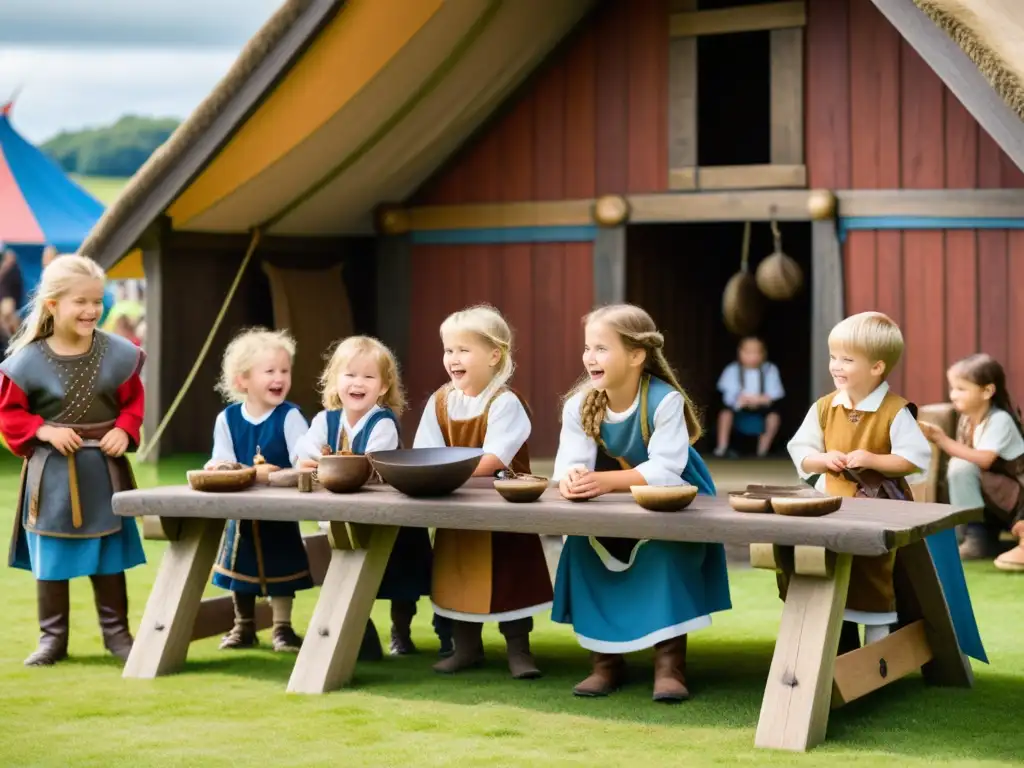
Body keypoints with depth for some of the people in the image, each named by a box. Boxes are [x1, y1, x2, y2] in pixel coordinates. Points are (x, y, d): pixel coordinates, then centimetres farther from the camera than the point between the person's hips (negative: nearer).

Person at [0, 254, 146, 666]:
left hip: (104, 468, 1)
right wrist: (45, 432, -17)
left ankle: (116, 631, 22)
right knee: (50, 557, 7)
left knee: (109, 555, 10)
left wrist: (124, 431, -12)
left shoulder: (117, 353, -6)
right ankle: (53, 636, 17)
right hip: (53, 471, -1)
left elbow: (133, 400, 5)